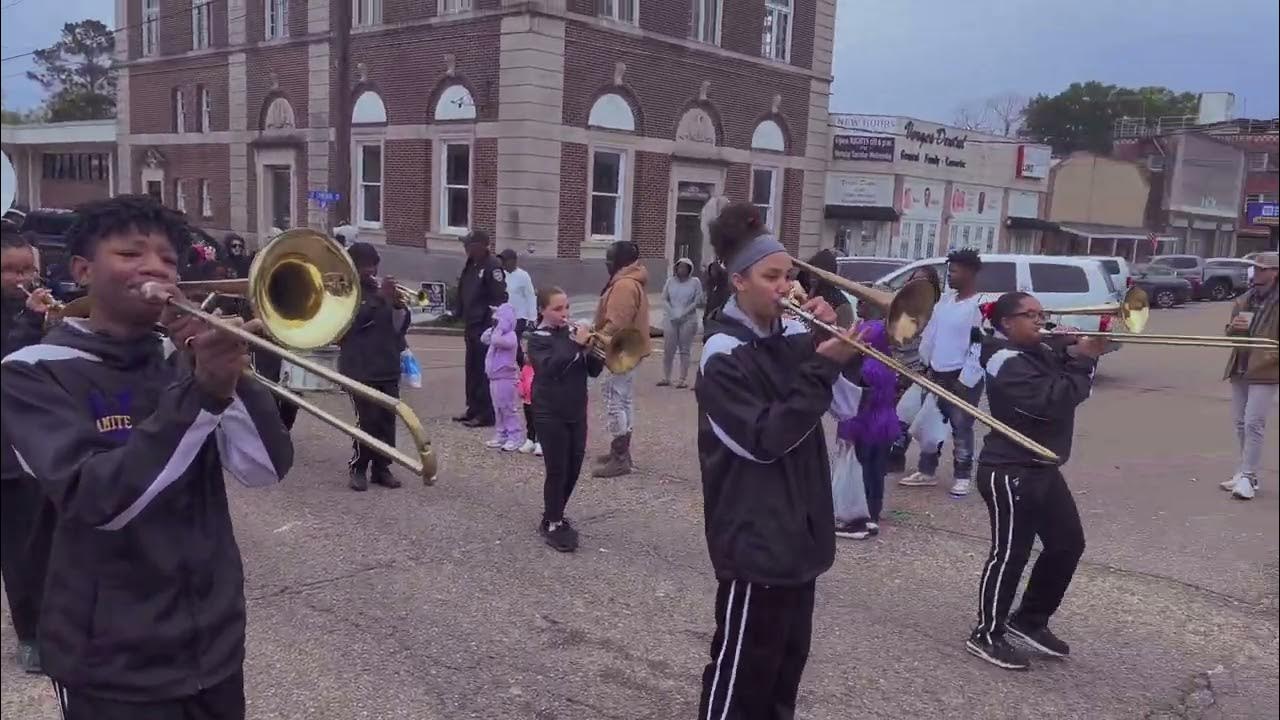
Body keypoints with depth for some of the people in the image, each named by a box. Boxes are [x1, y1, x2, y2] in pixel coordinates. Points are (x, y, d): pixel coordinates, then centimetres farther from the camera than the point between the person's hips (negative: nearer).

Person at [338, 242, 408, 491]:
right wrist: (381, 299, -21)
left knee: (387, 420, 6)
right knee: (367, 420, -8)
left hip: (388, 368, 6)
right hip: (360, 369, -5)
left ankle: (381, 468, 14)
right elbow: (352, 320, -19)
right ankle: (357, 468, 5)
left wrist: (399, 305, -5)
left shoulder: (382, 290, 15)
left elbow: (396, 325, 15)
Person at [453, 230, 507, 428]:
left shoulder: (493, 266, -15)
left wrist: (492, 326, -21)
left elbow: (500, 298, -19)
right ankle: (473, 408, 24)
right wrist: (464, 320, 17)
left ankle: (486, 414, 1)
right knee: (472, 369, 15)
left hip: (485, 328, -9)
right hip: (472, 326, 9)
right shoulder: (471, 265, 14)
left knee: (485, 371, -5)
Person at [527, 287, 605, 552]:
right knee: (557, 471, -3)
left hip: (576, 413, 6)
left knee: (573, 469, 12)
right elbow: (551, 367, -27)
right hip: (550, 414, -6)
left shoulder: (573, 332, 7)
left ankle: (555, 515, 29)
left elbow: (594, 370, 7)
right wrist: (577, 344, -29)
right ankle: (551, 525, 10)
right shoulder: (538, 338, -8)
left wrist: (594, 349, -12)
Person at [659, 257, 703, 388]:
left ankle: (683, 379, 5)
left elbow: (698, 301, -3)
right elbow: (664, 299, 6)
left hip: (688, 320, -2)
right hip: (672, 319, 3)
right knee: (668, 349, 2)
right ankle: (666, 378, 11)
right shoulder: (670, 281, 6)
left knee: (684, 350, 1)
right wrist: (672, 313, -7)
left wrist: (683, 314, -10)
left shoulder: (695, 282, -1)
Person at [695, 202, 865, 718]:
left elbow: (846, 407, 4)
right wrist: (821, 368, -24)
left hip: (801, 526, 8)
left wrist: (832, 342, -8)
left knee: (790, 656, 20)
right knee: (743, 665, 5)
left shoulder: (793, 336, 5)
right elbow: (764, 440, -22)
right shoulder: (724, 353, -15)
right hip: (755, 533, -7)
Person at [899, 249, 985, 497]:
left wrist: (965, 380, -18)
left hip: (963, 377, -8)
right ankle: (926, 471, 25)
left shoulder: (981, 305, -16)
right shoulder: (946, 299, 9)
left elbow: (981, 346, -19)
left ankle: (962, 478, 14)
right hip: (938, 373, 8)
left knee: (961, 428, 2)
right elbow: (930, 332, 13)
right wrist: (925, 363, 9)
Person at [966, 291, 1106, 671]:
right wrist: (1083, 360, -20)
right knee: (1010, 553, -3)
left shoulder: (1039, 352, 11)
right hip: (1009, 473, -10)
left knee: (1068, 544, 15)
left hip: (1042, 469, 10)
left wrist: (1076, 354, -6)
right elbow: (1050, 401, -28)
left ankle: (1029, 621, 28)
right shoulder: (1007, 362, -18)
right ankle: (987, 635, 12)